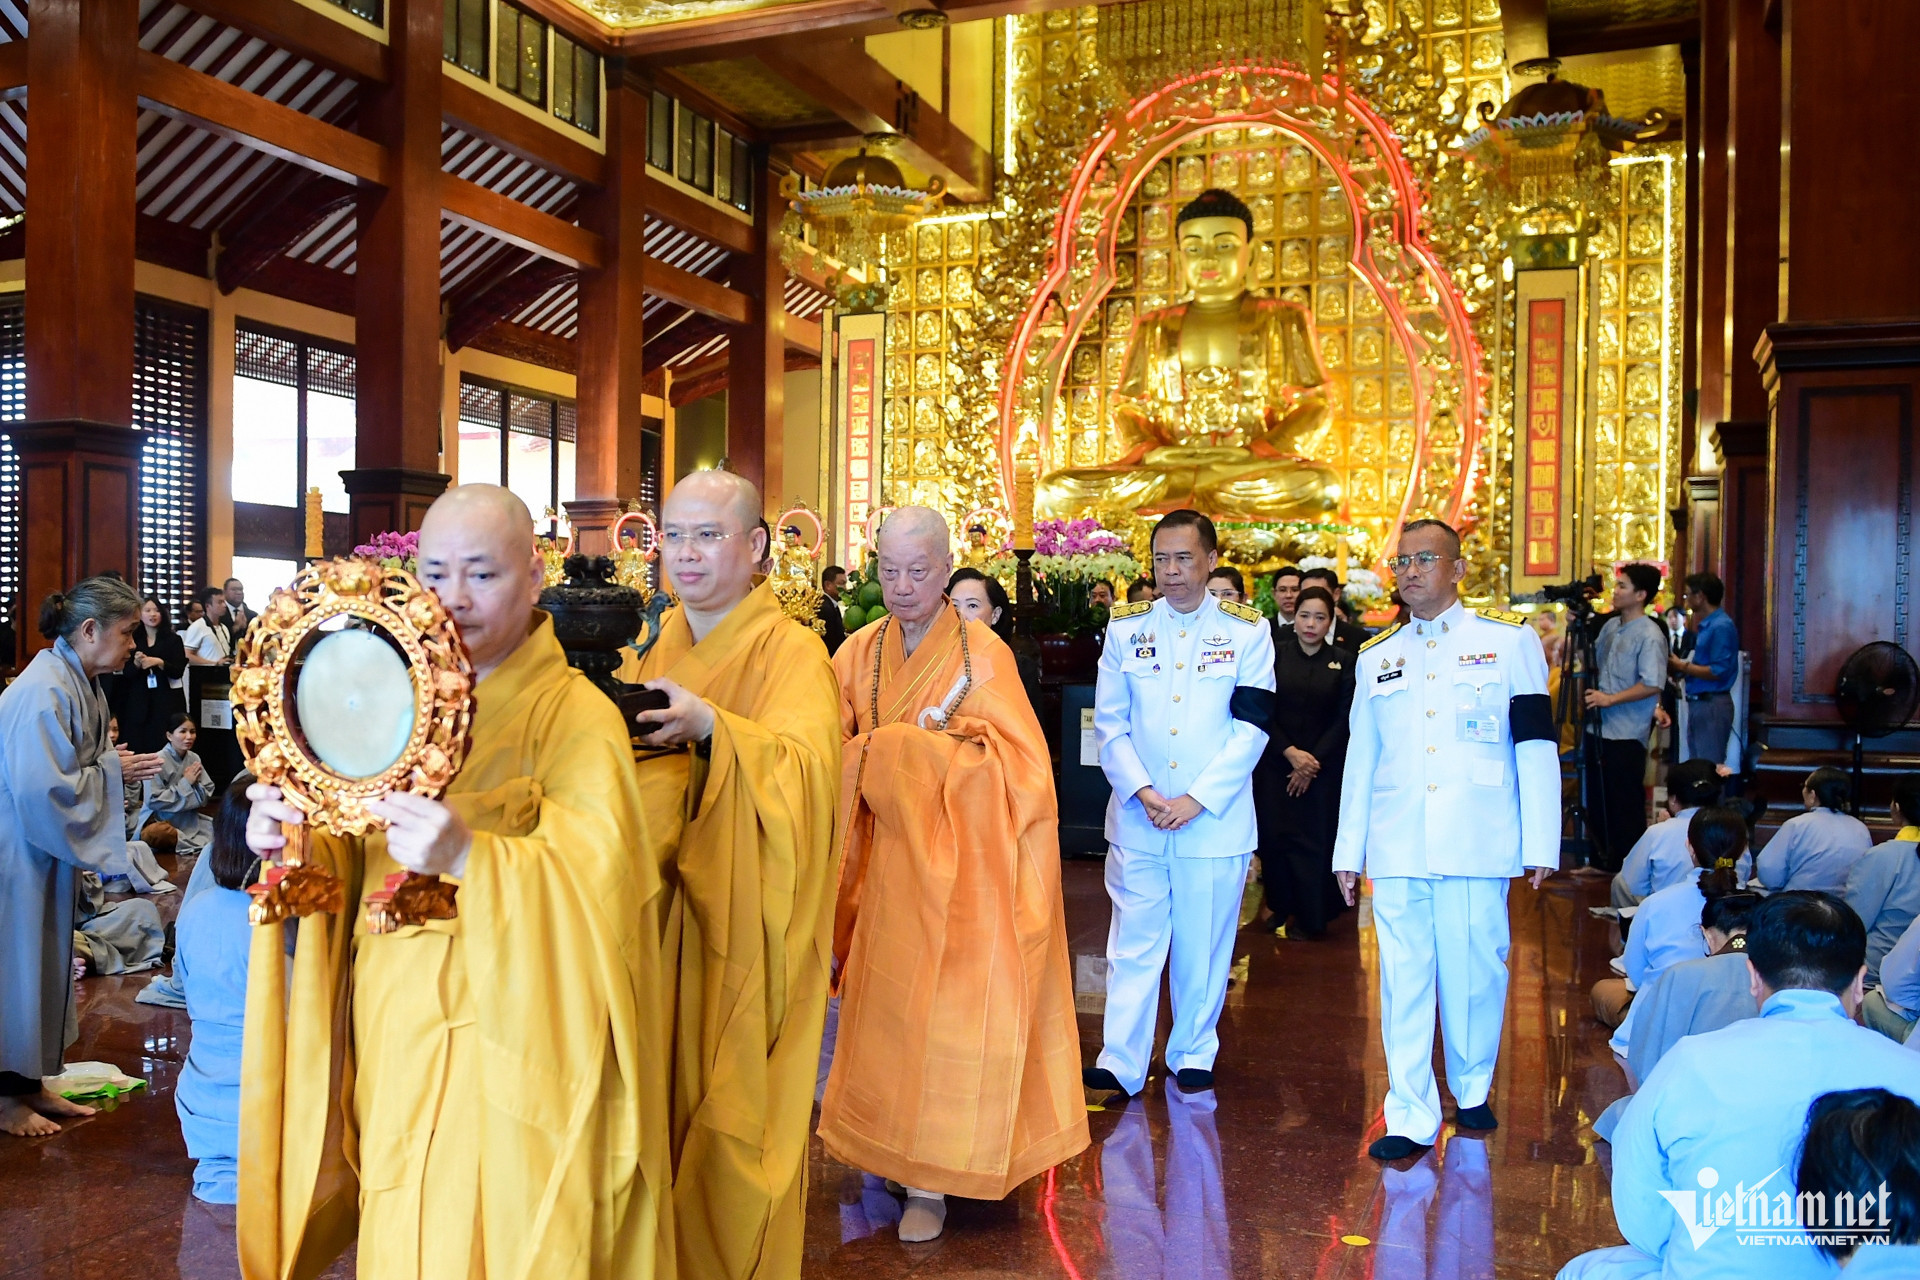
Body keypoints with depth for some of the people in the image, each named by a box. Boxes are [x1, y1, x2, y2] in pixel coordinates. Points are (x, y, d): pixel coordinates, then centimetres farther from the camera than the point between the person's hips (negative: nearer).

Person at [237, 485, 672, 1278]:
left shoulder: (577, 717, -12)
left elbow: (596, 889, -24)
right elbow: (353, 867, 8)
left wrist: (470, 859, -38)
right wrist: (298, 847, -13)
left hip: (507, 1050, -5)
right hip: (396, 1039, 5)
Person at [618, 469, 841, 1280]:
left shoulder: (792, 651, -9)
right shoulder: (663, 652, 12)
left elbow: (803, 766, -25)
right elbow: (634, 780, 12)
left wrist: (710, 727, -39)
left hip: (742, 916, -6)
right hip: (664, 907, 6)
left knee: (730, 1097, 3)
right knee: (665, 1095, 13)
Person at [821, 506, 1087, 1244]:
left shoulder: (982, 654, -8)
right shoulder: (859, 654, 4)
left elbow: (1012, 767, -14)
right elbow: (833, 753, -1)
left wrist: (905, 751, -17)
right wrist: (922, 745, -19)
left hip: (956, 867, -3)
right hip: (887, 860, 4)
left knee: (940, 1013, 0)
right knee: (884, 1005, 9)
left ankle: (929, 1180, 12)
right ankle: (889, 1148, 26)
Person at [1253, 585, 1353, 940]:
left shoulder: (1343, 663, 3)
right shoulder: (1275, 655, 2)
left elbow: (1343, 721, 0)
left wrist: (1313, 761, -9)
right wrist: (1290, 752, -12)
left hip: (1322, 767, 0)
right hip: (1275, 763, 0)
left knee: (1314, 841, 0)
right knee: (1275, 837, 0)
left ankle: (1309, 918, 12)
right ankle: (1281, 909, 15)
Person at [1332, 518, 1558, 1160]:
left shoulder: (1510, 639, 4)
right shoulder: (1376, 657, 14)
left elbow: (1536, 747, 1)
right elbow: (1360, 760, 15)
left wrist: (1540, 843, -4)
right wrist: (1349, 850, 12)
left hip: (1477, 842, -2)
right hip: (1397, 846, 2)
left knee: (1475, 969, 4)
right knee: (1403, 978, 1)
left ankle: (1472, 1088, 27)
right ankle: (1410, 1116, 7)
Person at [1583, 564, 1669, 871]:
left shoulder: (1650, 636, -14)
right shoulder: (1610, 626, 12)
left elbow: (1652, 684, -20)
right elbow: (1592, 659, 25)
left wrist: (1610, 699, -21)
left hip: (1627, 733, -8)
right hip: (1600, 728, 8)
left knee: (1625, 803, 0)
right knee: (1600, 799, 14)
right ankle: (1605, 859, 26)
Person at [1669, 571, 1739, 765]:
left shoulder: (1721, 627, -15)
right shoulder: (1705, 625, 15)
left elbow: (1718, 671, -22)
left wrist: (1682, 666, -15)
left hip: (1712, 704, -10)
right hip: (1698, 703, 10)